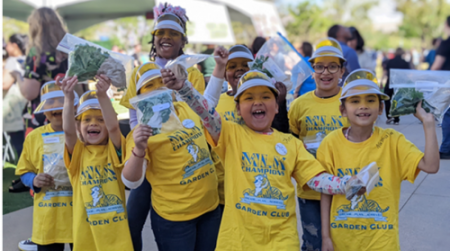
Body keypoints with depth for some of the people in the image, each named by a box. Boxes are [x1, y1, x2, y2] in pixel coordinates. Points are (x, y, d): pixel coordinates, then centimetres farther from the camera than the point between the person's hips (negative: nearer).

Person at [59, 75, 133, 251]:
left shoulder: (113, 150, -1)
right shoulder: (77, 152, 2)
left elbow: (113, 126, -20)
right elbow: (68, 130, -17)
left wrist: (102, 95, -34)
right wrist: (68, 98, -32)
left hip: (115, 225, -1)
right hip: (85, 228, 1)